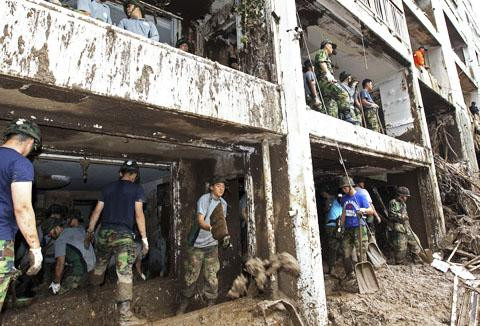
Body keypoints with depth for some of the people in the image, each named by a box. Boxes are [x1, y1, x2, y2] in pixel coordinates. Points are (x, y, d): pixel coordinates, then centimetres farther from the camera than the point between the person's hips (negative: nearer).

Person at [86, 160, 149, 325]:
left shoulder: (108, 187, 14)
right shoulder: (137, 189, 1)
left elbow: (97, 211, 14)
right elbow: (139, 214, -6)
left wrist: (90, 231, 24)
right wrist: (144, 239, -2)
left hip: (104, 233, 5)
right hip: (123, 235, -5)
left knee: (99, 266, 24)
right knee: (125, 273, -7)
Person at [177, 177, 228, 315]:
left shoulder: (223, 203, 7)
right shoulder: (204, 199, -13)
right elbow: (200, 221, -24)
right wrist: (211, 228, -42)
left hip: (212, 244, 4)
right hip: (197, 243, -4)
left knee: (211, 276, 0)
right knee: (191, 275, 4)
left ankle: (211, 305, 14)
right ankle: (184, 304, 24)